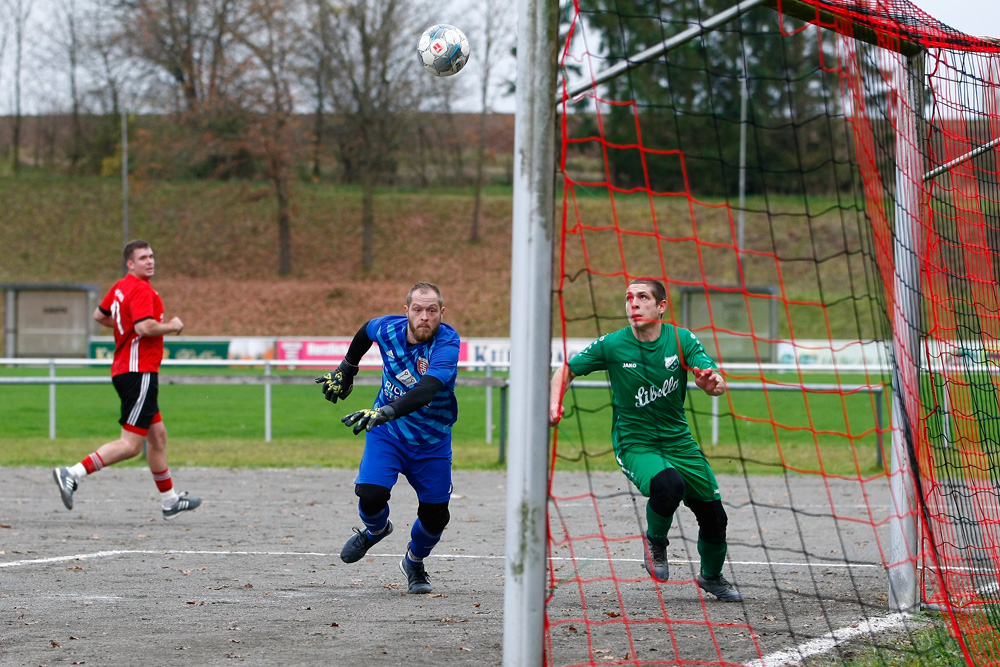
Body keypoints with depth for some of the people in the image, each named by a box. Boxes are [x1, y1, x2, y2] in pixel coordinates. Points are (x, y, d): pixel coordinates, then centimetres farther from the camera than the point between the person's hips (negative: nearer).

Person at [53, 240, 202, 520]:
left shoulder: (120, 287, 13)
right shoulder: (141, 290, -15)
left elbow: (99, 315, 26)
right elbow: (144, 327, -28)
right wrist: (171, 327, -11)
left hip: (124, 369, 11)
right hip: (139, 371, -11)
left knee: (158, 436, 17)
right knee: (130, 444, -12)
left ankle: (170, 501, 24)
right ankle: (73, 474, -17)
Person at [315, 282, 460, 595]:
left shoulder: (447, 343, -28)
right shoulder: (387, 328, -15)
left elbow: (427, 390, -44)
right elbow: (366, 330, 12)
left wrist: (386, 412, -57)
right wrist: (346, 370, 23)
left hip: (432, 440, -1)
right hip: (387, 432, 1)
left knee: (435, 517, 0)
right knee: (371, 495, -19)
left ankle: (414, 562, 34)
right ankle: (375, 530, 19)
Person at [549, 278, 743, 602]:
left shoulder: (682, 340, -9)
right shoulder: (612, 345, -11)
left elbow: (717, 383, -17)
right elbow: (567, 370, 0)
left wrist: (713, 382, -42)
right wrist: (555, 403, -18)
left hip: (678, 440, 3)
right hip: (634, 443, -3)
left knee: (714, 515, 6)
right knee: (669, 485, -34)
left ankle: (711, 576, 37)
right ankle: (655, 540, -2)